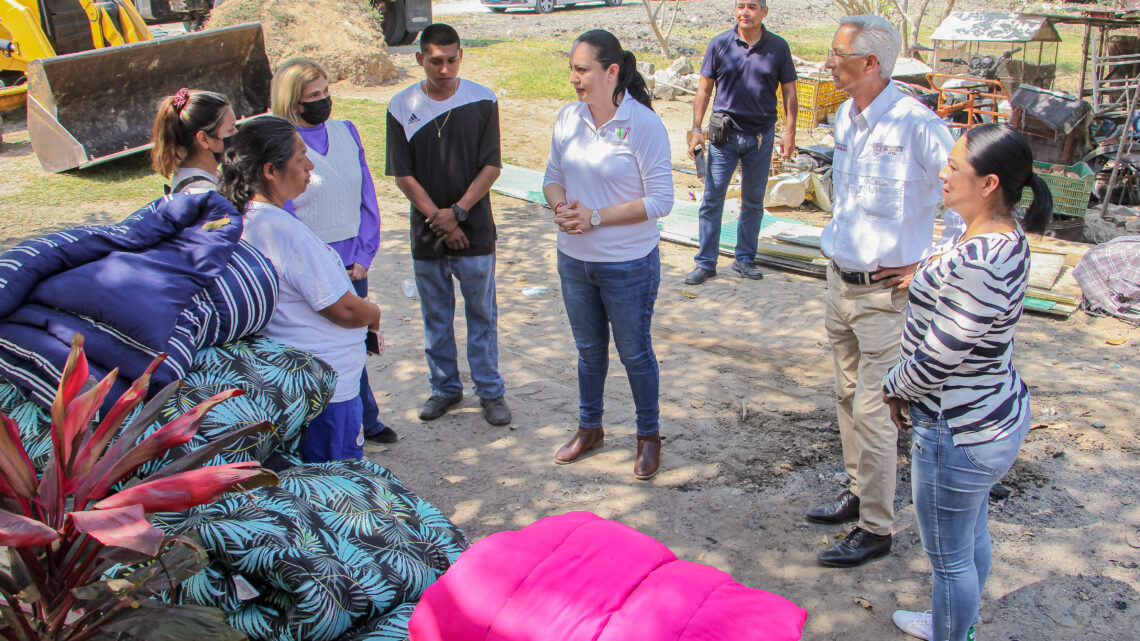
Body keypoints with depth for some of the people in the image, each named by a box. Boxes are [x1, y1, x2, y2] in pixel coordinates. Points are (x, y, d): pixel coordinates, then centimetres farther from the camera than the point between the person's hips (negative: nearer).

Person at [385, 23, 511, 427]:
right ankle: (445, 388, 28)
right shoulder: (401, 108, -2)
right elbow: (403, 175, -3)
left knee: (482, 314, 7)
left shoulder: (482, 101, -4)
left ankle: (491, 392, 20)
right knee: (435, 317, 12)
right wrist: (439, 219, -10)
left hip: (475, 230, -1)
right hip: (426, 233, 1)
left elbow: (491, 167, -6)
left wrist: (457, 211, -15)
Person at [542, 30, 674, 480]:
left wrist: (597, 217, -20)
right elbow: (553, 176, 10)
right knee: (588, 349, 21)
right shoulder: (568, 118, -1)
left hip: (628, 265, -5)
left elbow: (661, 200, -17)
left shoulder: (644, 125, -17)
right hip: (574, 259, 5)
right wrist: (560, 207, -13)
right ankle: (589, 429, 40)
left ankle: (648, 436, 31)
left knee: (635, 353, 11)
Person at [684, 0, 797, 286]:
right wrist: (697, 129, -2)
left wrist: (790, 132, -1)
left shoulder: (778, 48, 1)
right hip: (724, 133, -1)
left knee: (753, 202, 10)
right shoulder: (720, 44, 0)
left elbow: (789, 91, 6)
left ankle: (745, 260, 22)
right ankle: (706, 263, 6)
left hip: (761, 136, 1)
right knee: (712, 199, -3)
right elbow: (704, 89, 4)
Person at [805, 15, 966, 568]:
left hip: (887, 293, -8)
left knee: (872, 411, -2)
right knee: (848, 396, 18)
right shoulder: (844, 118, 6)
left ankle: (876, 530, 12)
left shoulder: (916, 125, -20)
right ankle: (858, 494, 36)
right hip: (839, 280, 8)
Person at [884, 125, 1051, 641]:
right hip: (998, 413, 10)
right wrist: (908, 388, 7)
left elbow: (937, 359, -25)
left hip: (959, 437, -10)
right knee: (973, 537, 29)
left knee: (950, 558, 12)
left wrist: (894, 387, -5)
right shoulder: (1005, 236, 0)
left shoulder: (978, 264, -33)